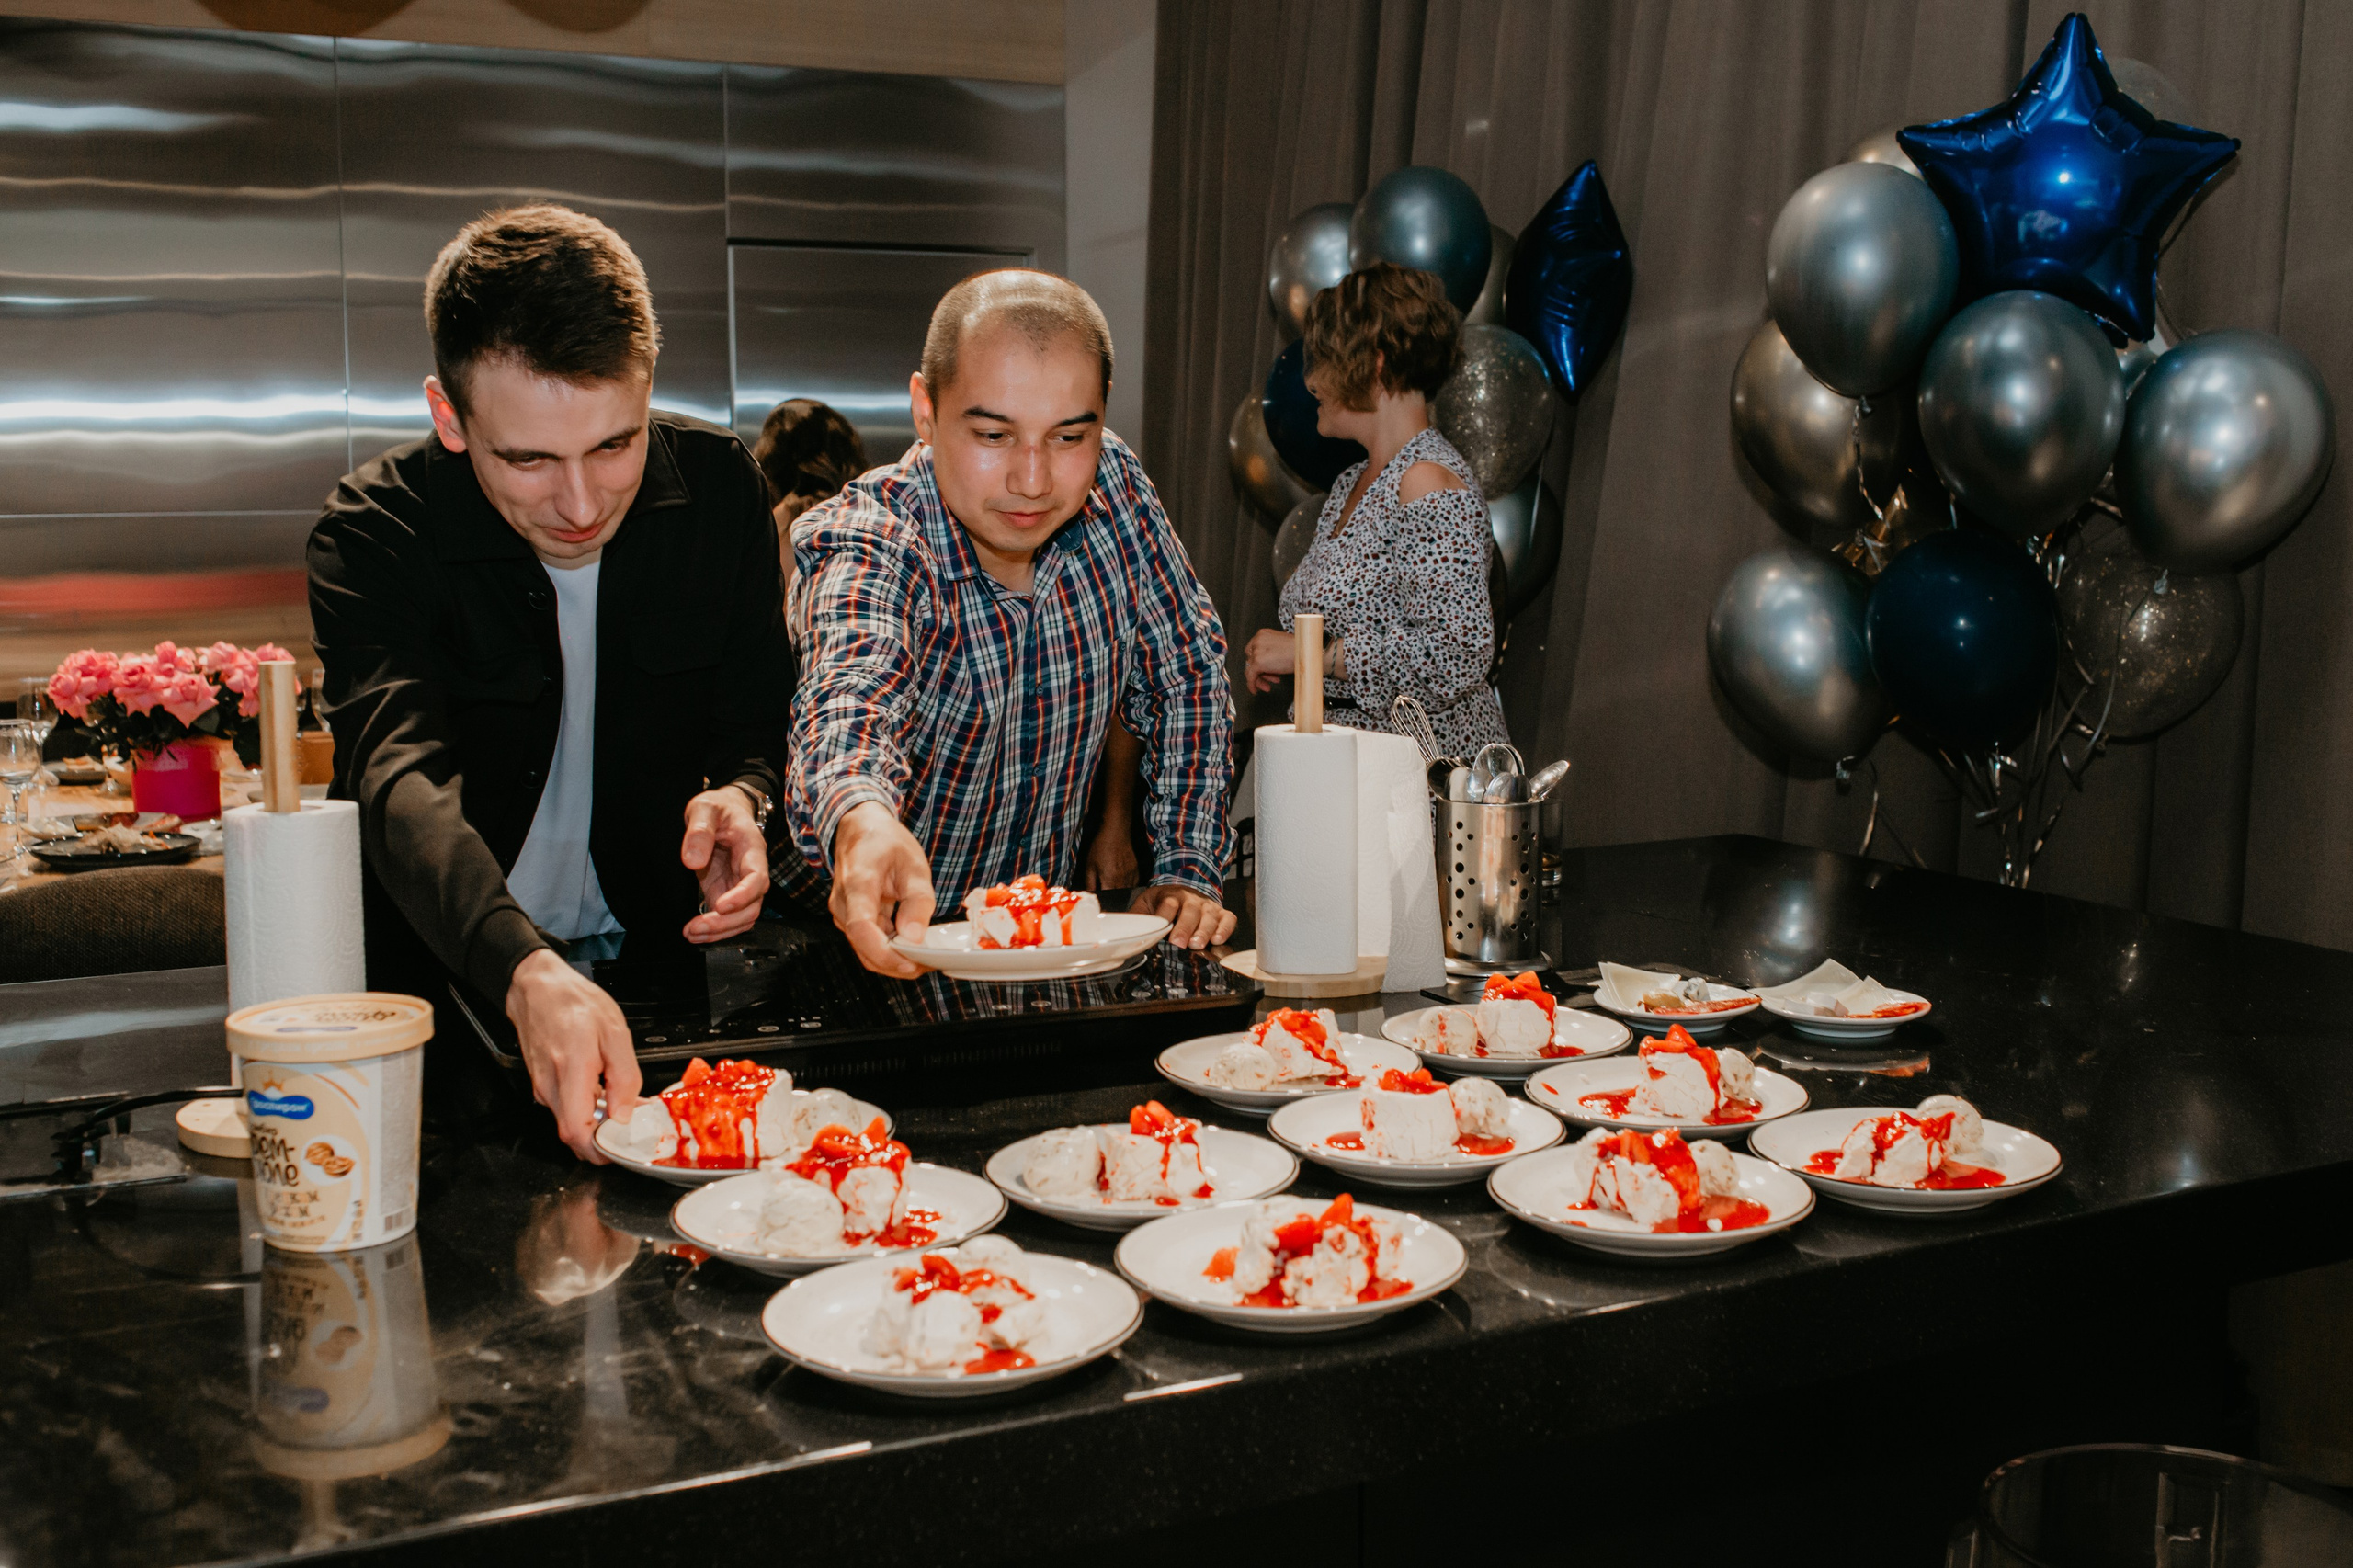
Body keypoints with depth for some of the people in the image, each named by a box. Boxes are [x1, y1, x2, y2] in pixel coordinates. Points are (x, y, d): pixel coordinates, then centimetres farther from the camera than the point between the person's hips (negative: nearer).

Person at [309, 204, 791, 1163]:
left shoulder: (720, 486, -4)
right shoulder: (374, 533, -14)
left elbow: (757, 729, 5)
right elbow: (401, 781, -31)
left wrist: (742, 800, -22)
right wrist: (528, 974, -50)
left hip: (660, 956, 2)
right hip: (449, 977, -1)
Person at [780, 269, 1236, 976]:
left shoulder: (1114, 487, -7)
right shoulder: (866, 546, -23)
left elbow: (1185, 675, 5)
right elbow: (852, 692, -44)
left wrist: (1187, 870, -4)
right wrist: (862, 822, -65)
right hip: (872, 946, 0)